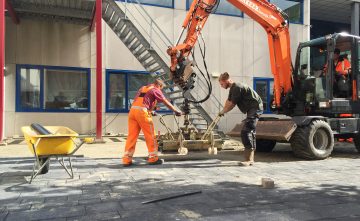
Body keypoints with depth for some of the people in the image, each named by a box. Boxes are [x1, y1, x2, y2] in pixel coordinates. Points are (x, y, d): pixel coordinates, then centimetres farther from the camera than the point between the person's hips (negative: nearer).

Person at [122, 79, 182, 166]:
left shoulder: (142, 88, 28)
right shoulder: (155, 90, 6)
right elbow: (166, 102, 4)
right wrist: (176, 111, 11)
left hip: (132, 110, 7)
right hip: (142, 111, -7)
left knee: (132, 135, 7)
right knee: (150, 135, 3)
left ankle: (126, 159, 5)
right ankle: (153, 158, 8)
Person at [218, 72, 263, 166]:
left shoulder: (237, 88, -18)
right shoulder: (233, 88, 14)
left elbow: (232, 104, -13)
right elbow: (228, 102, 19)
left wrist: (222, 112, 1)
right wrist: (223, 111, 8)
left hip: (255, 108, -11)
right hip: (252, 109, 11)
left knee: (246, 132, -17)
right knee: (250, 132, 13)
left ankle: (248, 160, -18)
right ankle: (250, 158, 21)